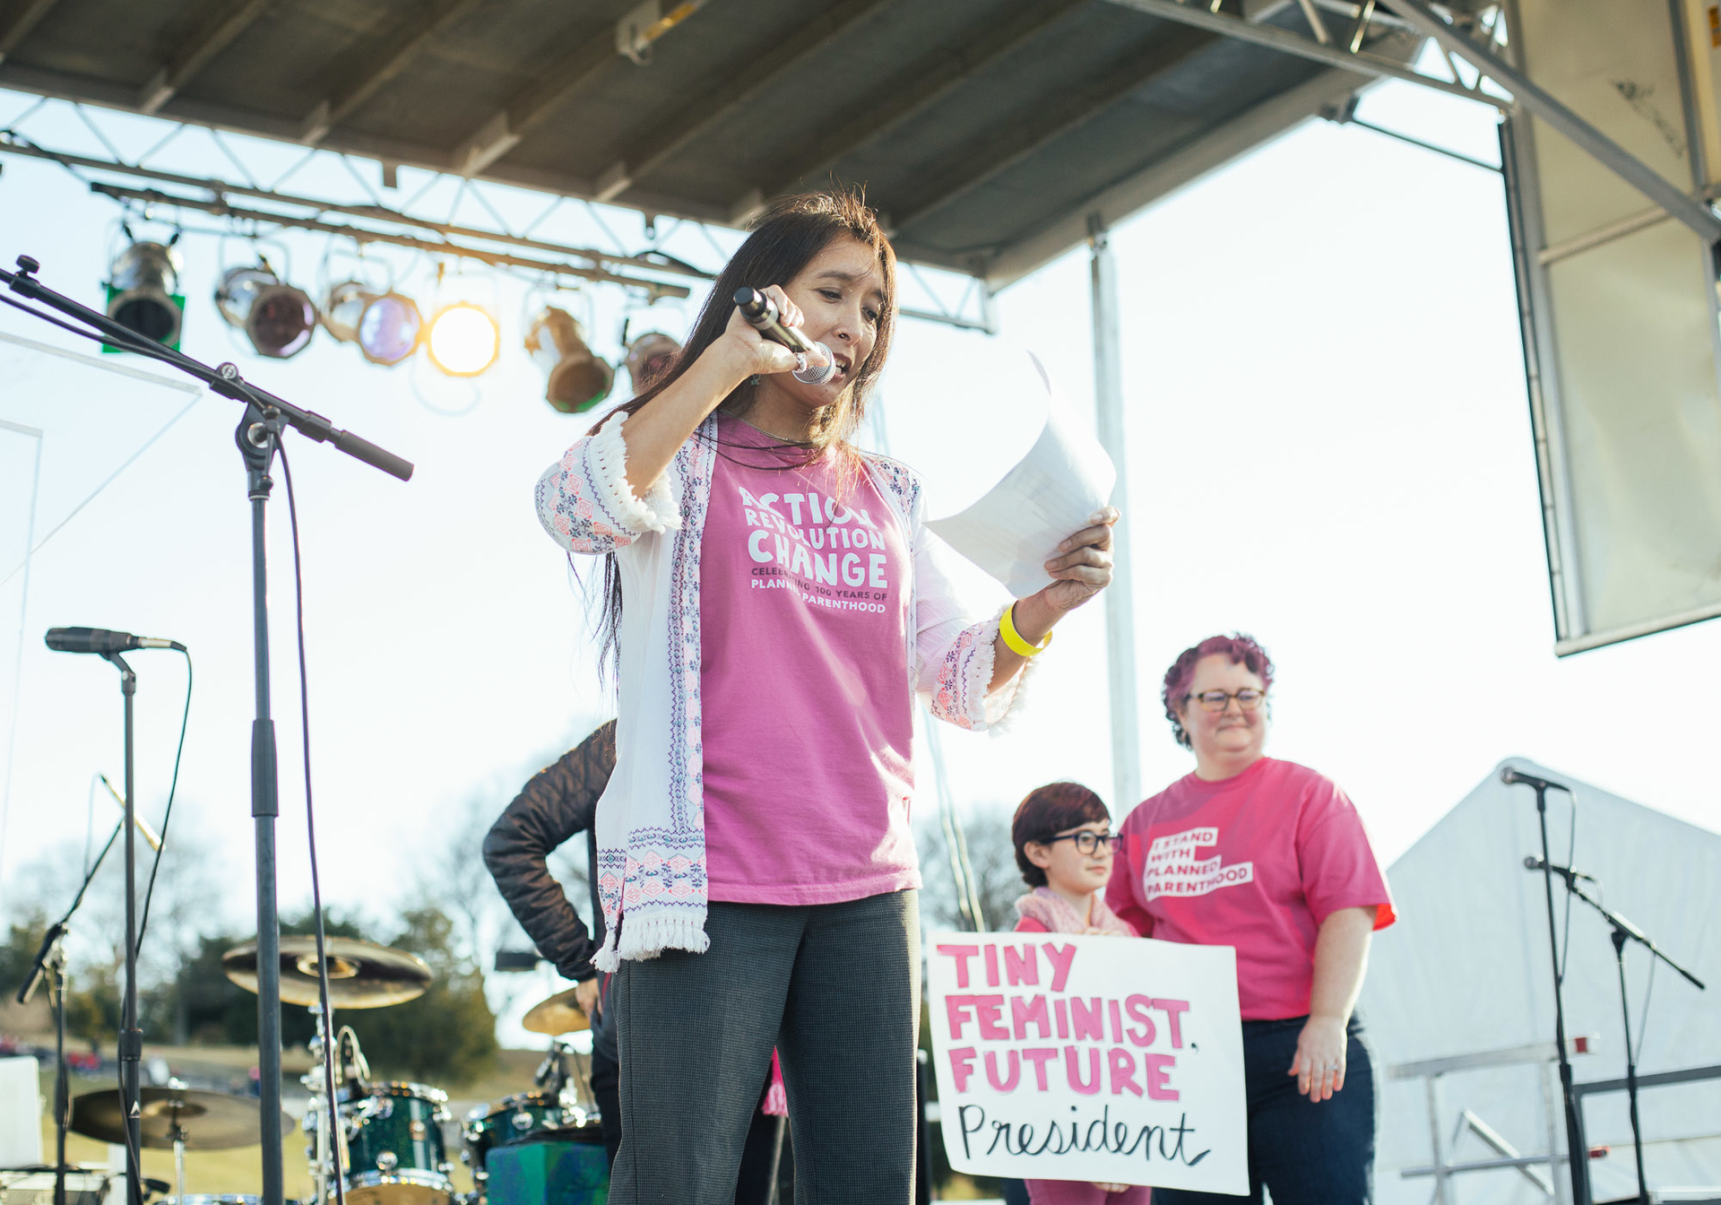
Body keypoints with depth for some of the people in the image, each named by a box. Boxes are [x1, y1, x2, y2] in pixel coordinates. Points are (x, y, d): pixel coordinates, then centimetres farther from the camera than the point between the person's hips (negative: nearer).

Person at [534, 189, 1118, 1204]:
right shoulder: (678, 457, 7)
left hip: (870, 889, 5)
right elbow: (577, 505, -17)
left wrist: (1042, 608, -5)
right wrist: (728, 358, -16)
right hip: (713, 882, -4)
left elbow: (964, 687, 15)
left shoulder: (888, 495, 20)